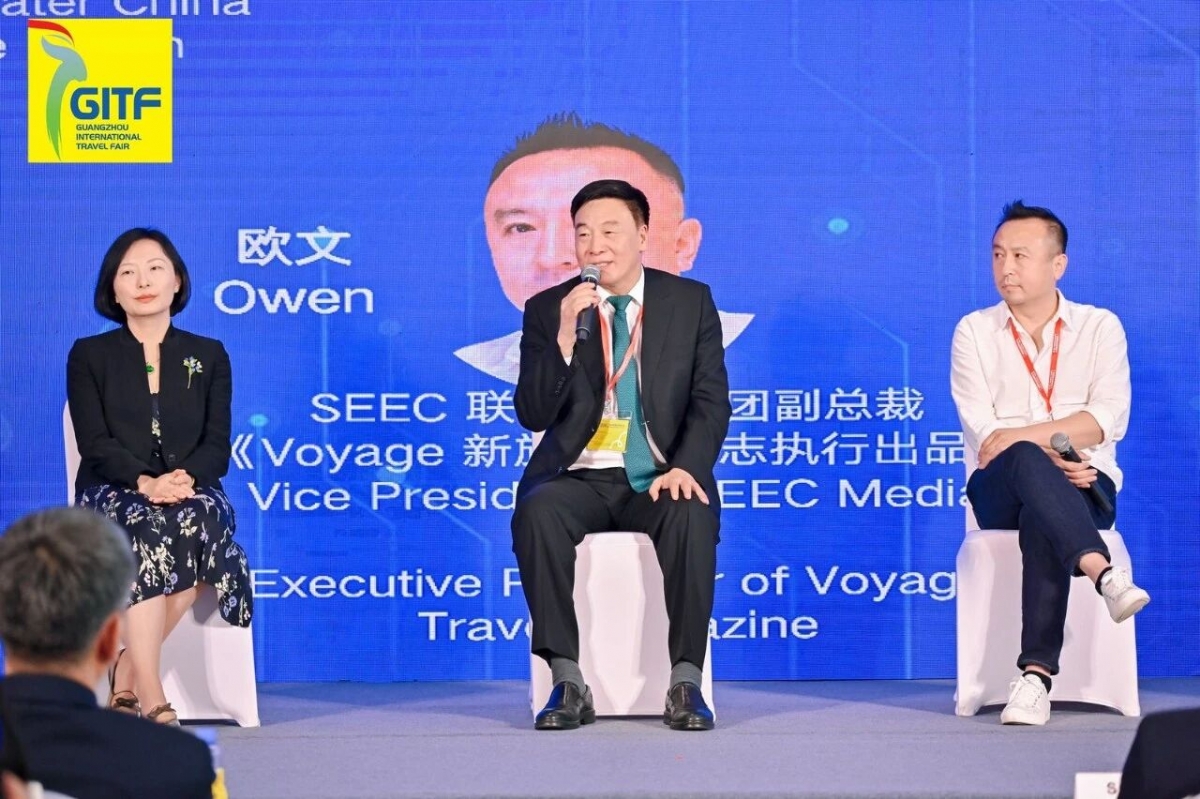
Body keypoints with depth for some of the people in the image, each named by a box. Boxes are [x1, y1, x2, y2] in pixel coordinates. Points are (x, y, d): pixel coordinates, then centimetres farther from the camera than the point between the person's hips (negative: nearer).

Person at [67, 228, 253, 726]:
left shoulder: (208, 356, 15)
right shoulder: (89, 356, 10)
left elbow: (218, 447, 4)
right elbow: (95, 444, -3)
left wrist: (186, 479, -19)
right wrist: (145, 483, -22)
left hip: (191, 493, 1)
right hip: (113, 492, -1)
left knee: (203, 517, -36)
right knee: (147, 528, -37)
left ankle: (129, 673, -27)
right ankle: (151, 698, -45)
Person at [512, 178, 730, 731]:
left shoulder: (690, 301, 6)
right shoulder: (547, 310, 4)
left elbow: (711, 401, 2)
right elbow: (532, 415, -2)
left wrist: (686, 467, -17)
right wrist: (564, 338, -17)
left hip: (659, 477, 0)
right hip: (581, 477, 1)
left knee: (692, 516, -34)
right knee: (537, 511, -32)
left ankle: (686, 682, -27)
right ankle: (568, 682, -28)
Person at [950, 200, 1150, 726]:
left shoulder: (1100, 327, 10)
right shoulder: (974, 332, 10)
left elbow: (1108, 420, -6)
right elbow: (982, 435, -4)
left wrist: (1021, 434, -16)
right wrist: (1049, 457, -21)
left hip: (1084, 487, 0)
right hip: (1001, 492, 0)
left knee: (1042, 519, -37)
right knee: (1028, 463, -37)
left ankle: (1037, 674, -48)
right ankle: (1105, 575, -57)